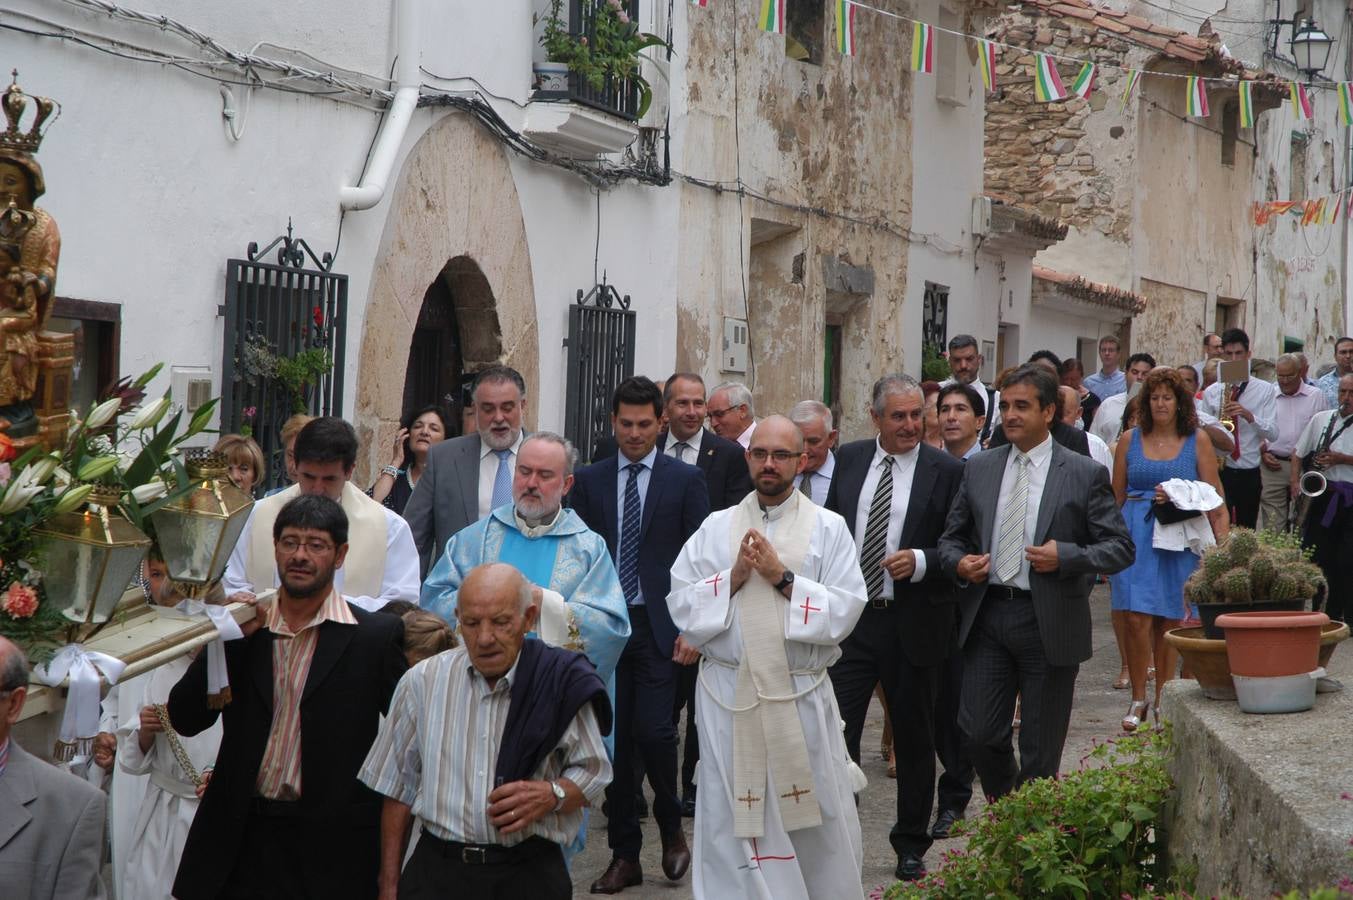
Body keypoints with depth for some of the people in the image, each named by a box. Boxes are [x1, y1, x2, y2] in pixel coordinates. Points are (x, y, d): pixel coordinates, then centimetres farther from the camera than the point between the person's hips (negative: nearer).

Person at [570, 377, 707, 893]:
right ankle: (625, 855, 13)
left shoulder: (685, 479, 3)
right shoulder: (590, 481, 9)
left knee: (653, 731, -11)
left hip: (660, 626, -3)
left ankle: (671, 830, 14)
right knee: (614, 739, 4)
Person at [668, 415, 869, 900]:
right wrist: (733, 578, -11)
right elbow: (680, 603, 1)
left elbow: (845, 612, -7)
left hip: (801, 696, -1)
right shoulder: (716, 527, 7)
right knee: (733, 820, 4)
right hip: (728, 692, 1)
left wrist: (784, 578, -14)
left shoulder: (828, 528, 2)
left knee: (814, 822, 6)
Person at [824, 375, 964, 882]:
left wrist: (920, 562, -22)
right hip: (849, 616, 2)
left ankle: (911, 845, 26)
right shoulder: (850, 459, 6)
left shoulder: (945, 471, -5)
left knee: (914, 738, 11)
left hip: (913, 624, -2)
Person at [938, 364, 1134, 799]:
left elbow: (1121, 547, -1)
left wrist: (1066, 556, -16)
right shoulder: (978, 468, 10)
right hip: (986, 614, 3)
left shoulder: (1085, 474, -1)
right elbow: (951, 537, 16)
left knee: (1040, 752, 3)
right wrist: (959, 563, -6)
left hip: (1048, 622, -3)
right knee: (978, 733, 0)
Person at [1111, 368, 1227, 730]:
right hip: (1135, 534, 1)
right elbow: (1116, 495, 13)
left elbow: (1214, 495, 3)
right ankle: (1138, 699, 5)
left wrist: (1221, 539, -6)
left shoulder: (1197, 440, 5)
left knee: (1168, 623, 3)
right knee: (1136, 620, -9)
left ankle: (1161, 700, 15)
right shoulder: (1131, 439, 8)